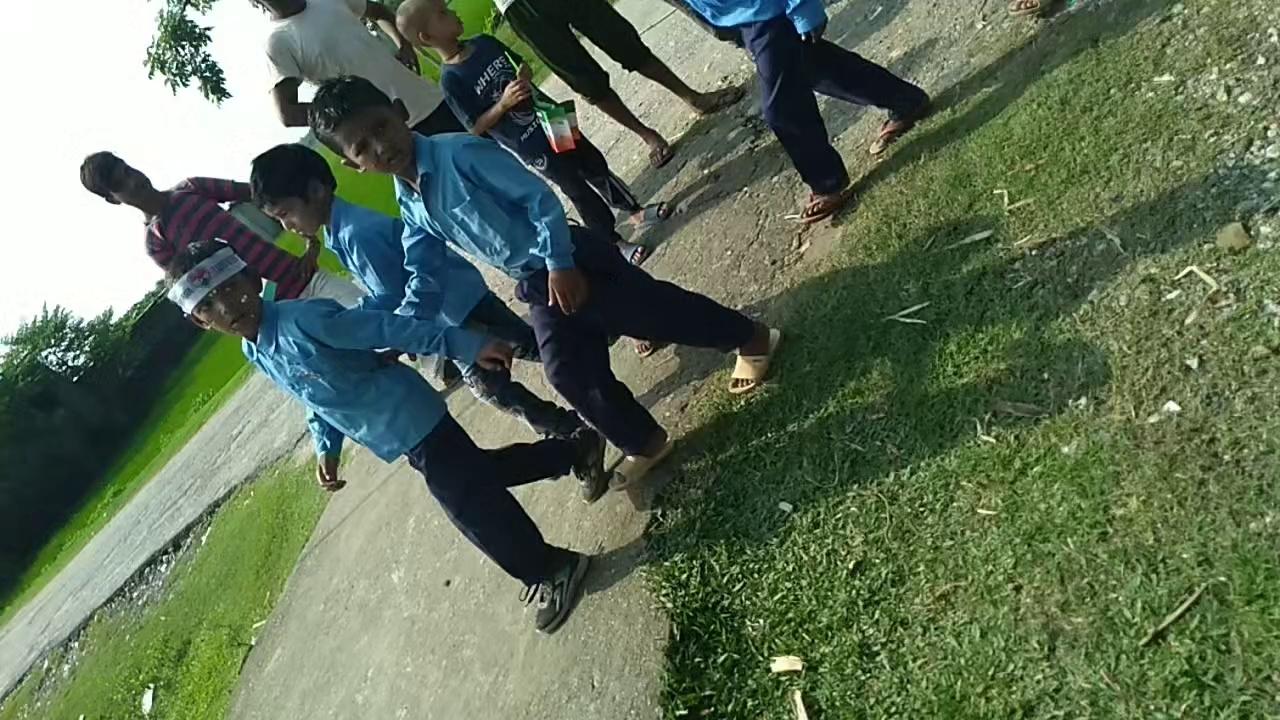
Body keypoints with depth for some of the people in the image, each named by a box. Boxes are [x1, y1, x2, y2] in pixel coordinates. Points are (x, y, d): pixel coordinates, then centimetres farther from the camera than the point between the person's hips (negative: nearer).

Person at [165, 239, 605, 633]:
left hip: (411, 422, -9)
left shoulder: (300, 320, -24)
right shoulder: (255, 354, 3)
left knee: (468, 501, -4)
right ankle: (576, 450, 40)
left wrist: (470, 346, -26)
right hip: (399, 438, 9)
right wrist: (326, 450, 4)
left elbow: (387, 327, -25)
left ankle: (549, 570, 17)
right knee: (479, 473, 21)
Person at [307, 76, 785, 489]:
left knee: (655, 311, 0)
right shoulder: (409, 207, 4)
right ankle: (645, 443, 21)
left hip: (569, 261, -7)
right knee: (569, 374, 3)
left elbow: (537, 196, -17)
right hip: (537, 287, 7)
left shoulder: (459, 153, -18)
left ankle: (753, 339, 24)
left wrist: (560, 263, -17)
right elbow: (423, 278, 11)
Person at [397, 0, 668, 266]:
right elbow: (476, 127, -15)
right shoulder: (451, 80, -17)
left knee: (596, 165, 16)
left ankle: (635, 210, 38)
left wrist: (524, 76, -10)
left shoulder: (484, 42, 0)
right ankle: (614, 242, 26)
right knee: (577, 188, 7)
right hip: (530, 146, -6)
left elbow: (521, 66, 13)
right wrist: (503, 103, -27)